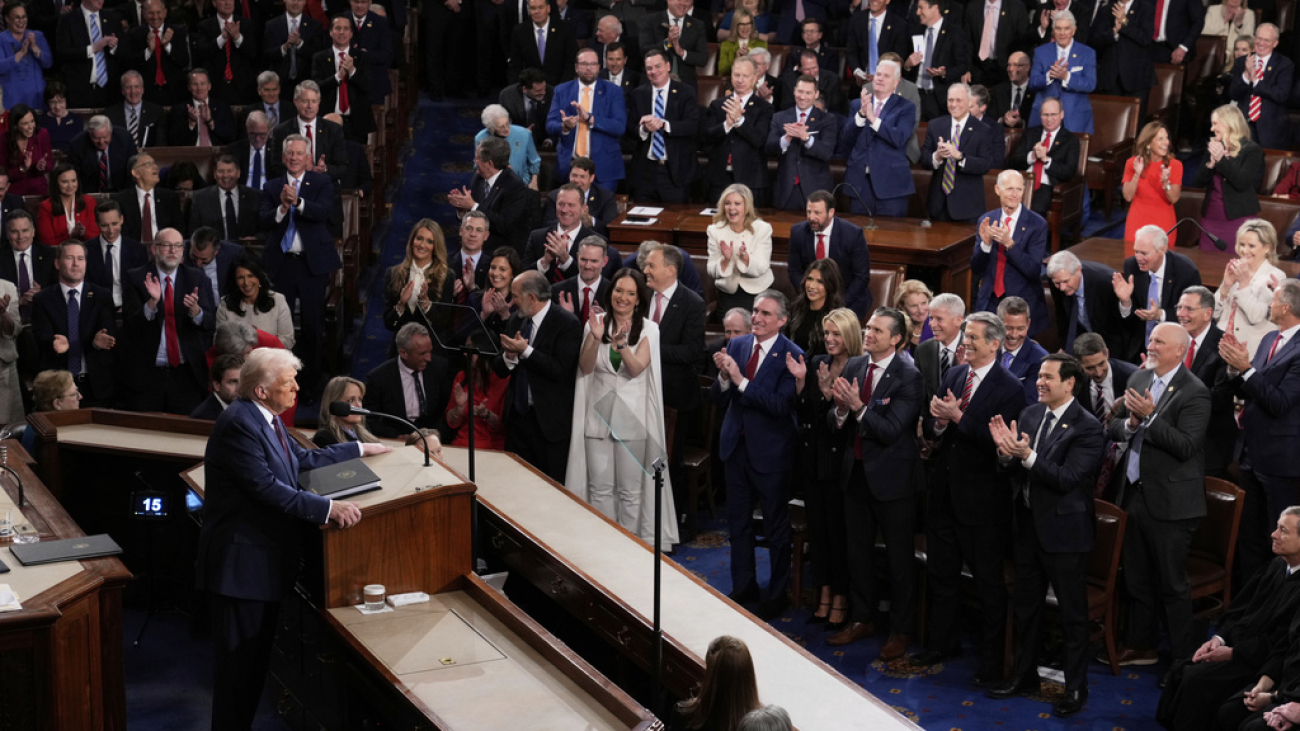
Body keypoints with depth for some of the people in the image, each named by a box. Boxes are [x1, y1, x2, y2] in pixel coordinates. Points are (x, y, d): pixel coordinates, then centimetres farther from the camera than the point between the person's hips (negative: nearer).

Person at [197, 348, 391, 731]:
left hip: (267, 556, 10)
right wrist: (328, 508, -29)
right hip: (242, 560, -10)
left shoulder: (266, 418, 9)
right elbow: (267, 488, -27)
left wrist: (360, 449, 26)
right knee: (239, 657, -2)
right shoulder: (238, 423, -21)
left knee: (257, 655, 16)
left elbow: (303, 458, 23)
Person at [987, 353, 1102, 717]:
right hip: (1028, 526, 7)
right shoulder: (1029, 414, 5)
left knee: (1073, 614, 5)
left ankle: (1076, 688, 18)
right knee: (1026, 606, 19)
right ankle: (1024, 675, 35)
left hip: (1064, 531, -7)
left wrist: (1027, 455, -31)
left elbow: (1068, 479, -23)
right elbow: (1015, 469, 5)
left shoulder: (1087, 428, -16)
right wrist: (1006, 450, -17)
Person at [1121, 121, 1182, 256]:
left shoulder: (1175, 165, -2)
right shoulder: (1132, 163, 0)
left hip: (1163, 225, 0)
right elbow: (1128, 197, -5)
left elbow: (1174, 199, -8)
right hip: (1137, 224, 0)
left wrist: (1166, 182, -25)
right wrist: (1137, 174, -16)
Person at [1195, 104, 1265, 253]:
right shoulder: (1214, 147, 12)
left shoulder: (1252, 150, -4)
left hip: (1238, 219, -6)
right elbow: (1198, 182, 8)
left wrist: (1221, 159, -16)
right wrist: (1211, 163, -10)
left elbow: (1242, 183, -17)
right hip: (1211, 218, 6)